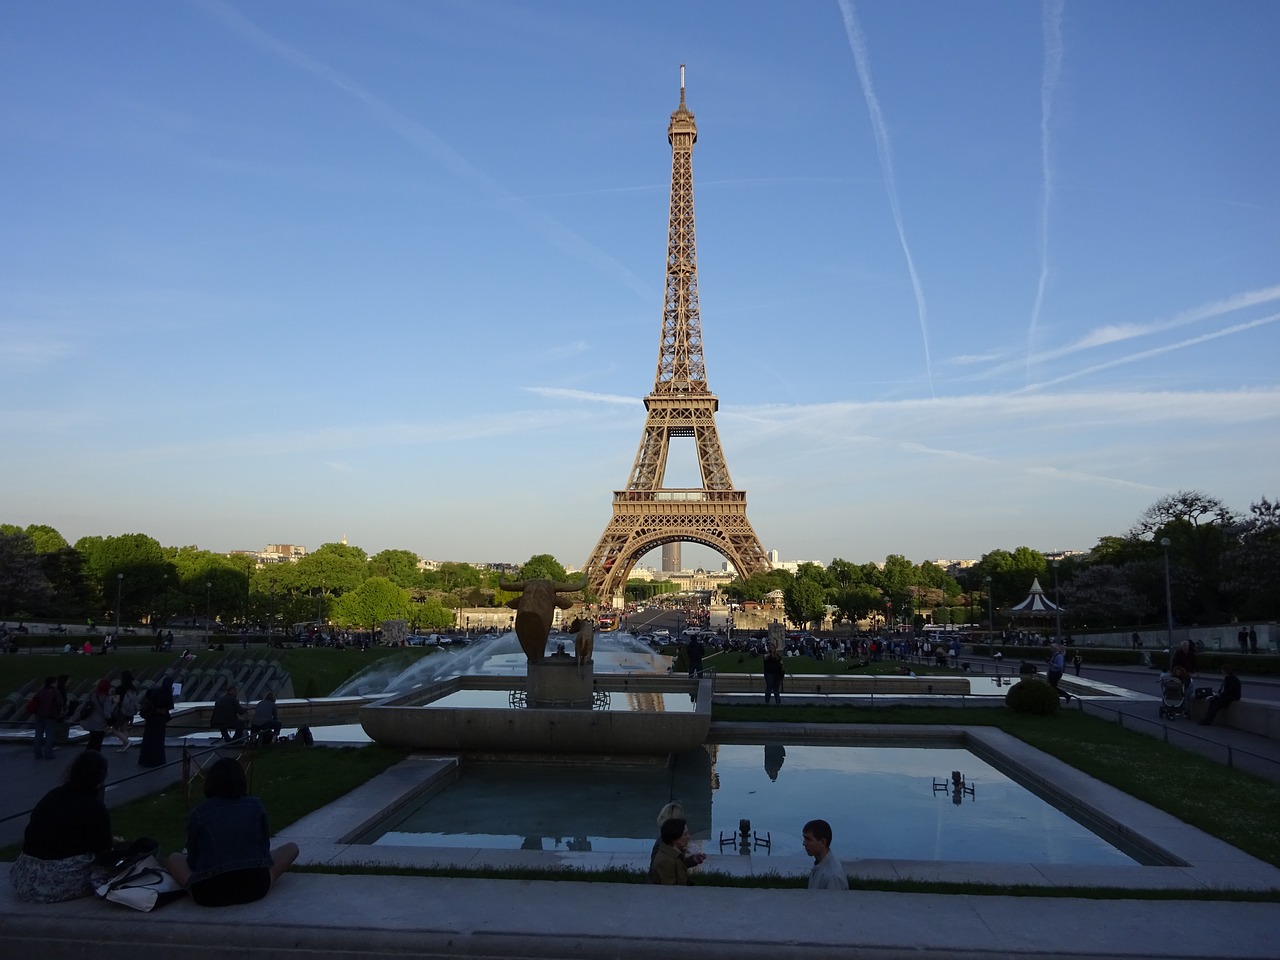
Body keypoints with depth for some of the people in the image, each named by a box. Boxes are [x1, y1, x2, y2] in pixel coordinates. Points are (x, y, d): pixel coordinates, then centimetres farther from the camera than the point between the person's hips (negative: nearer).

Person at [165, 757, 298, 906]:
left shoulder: (198, 814, 3)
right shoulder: (256, 806, 5)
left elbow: (192, 861, 10)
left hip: (208, 895, 1)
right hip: (255, 889, 0)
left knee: (173, 859, 27)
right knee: (291, 848, 24)